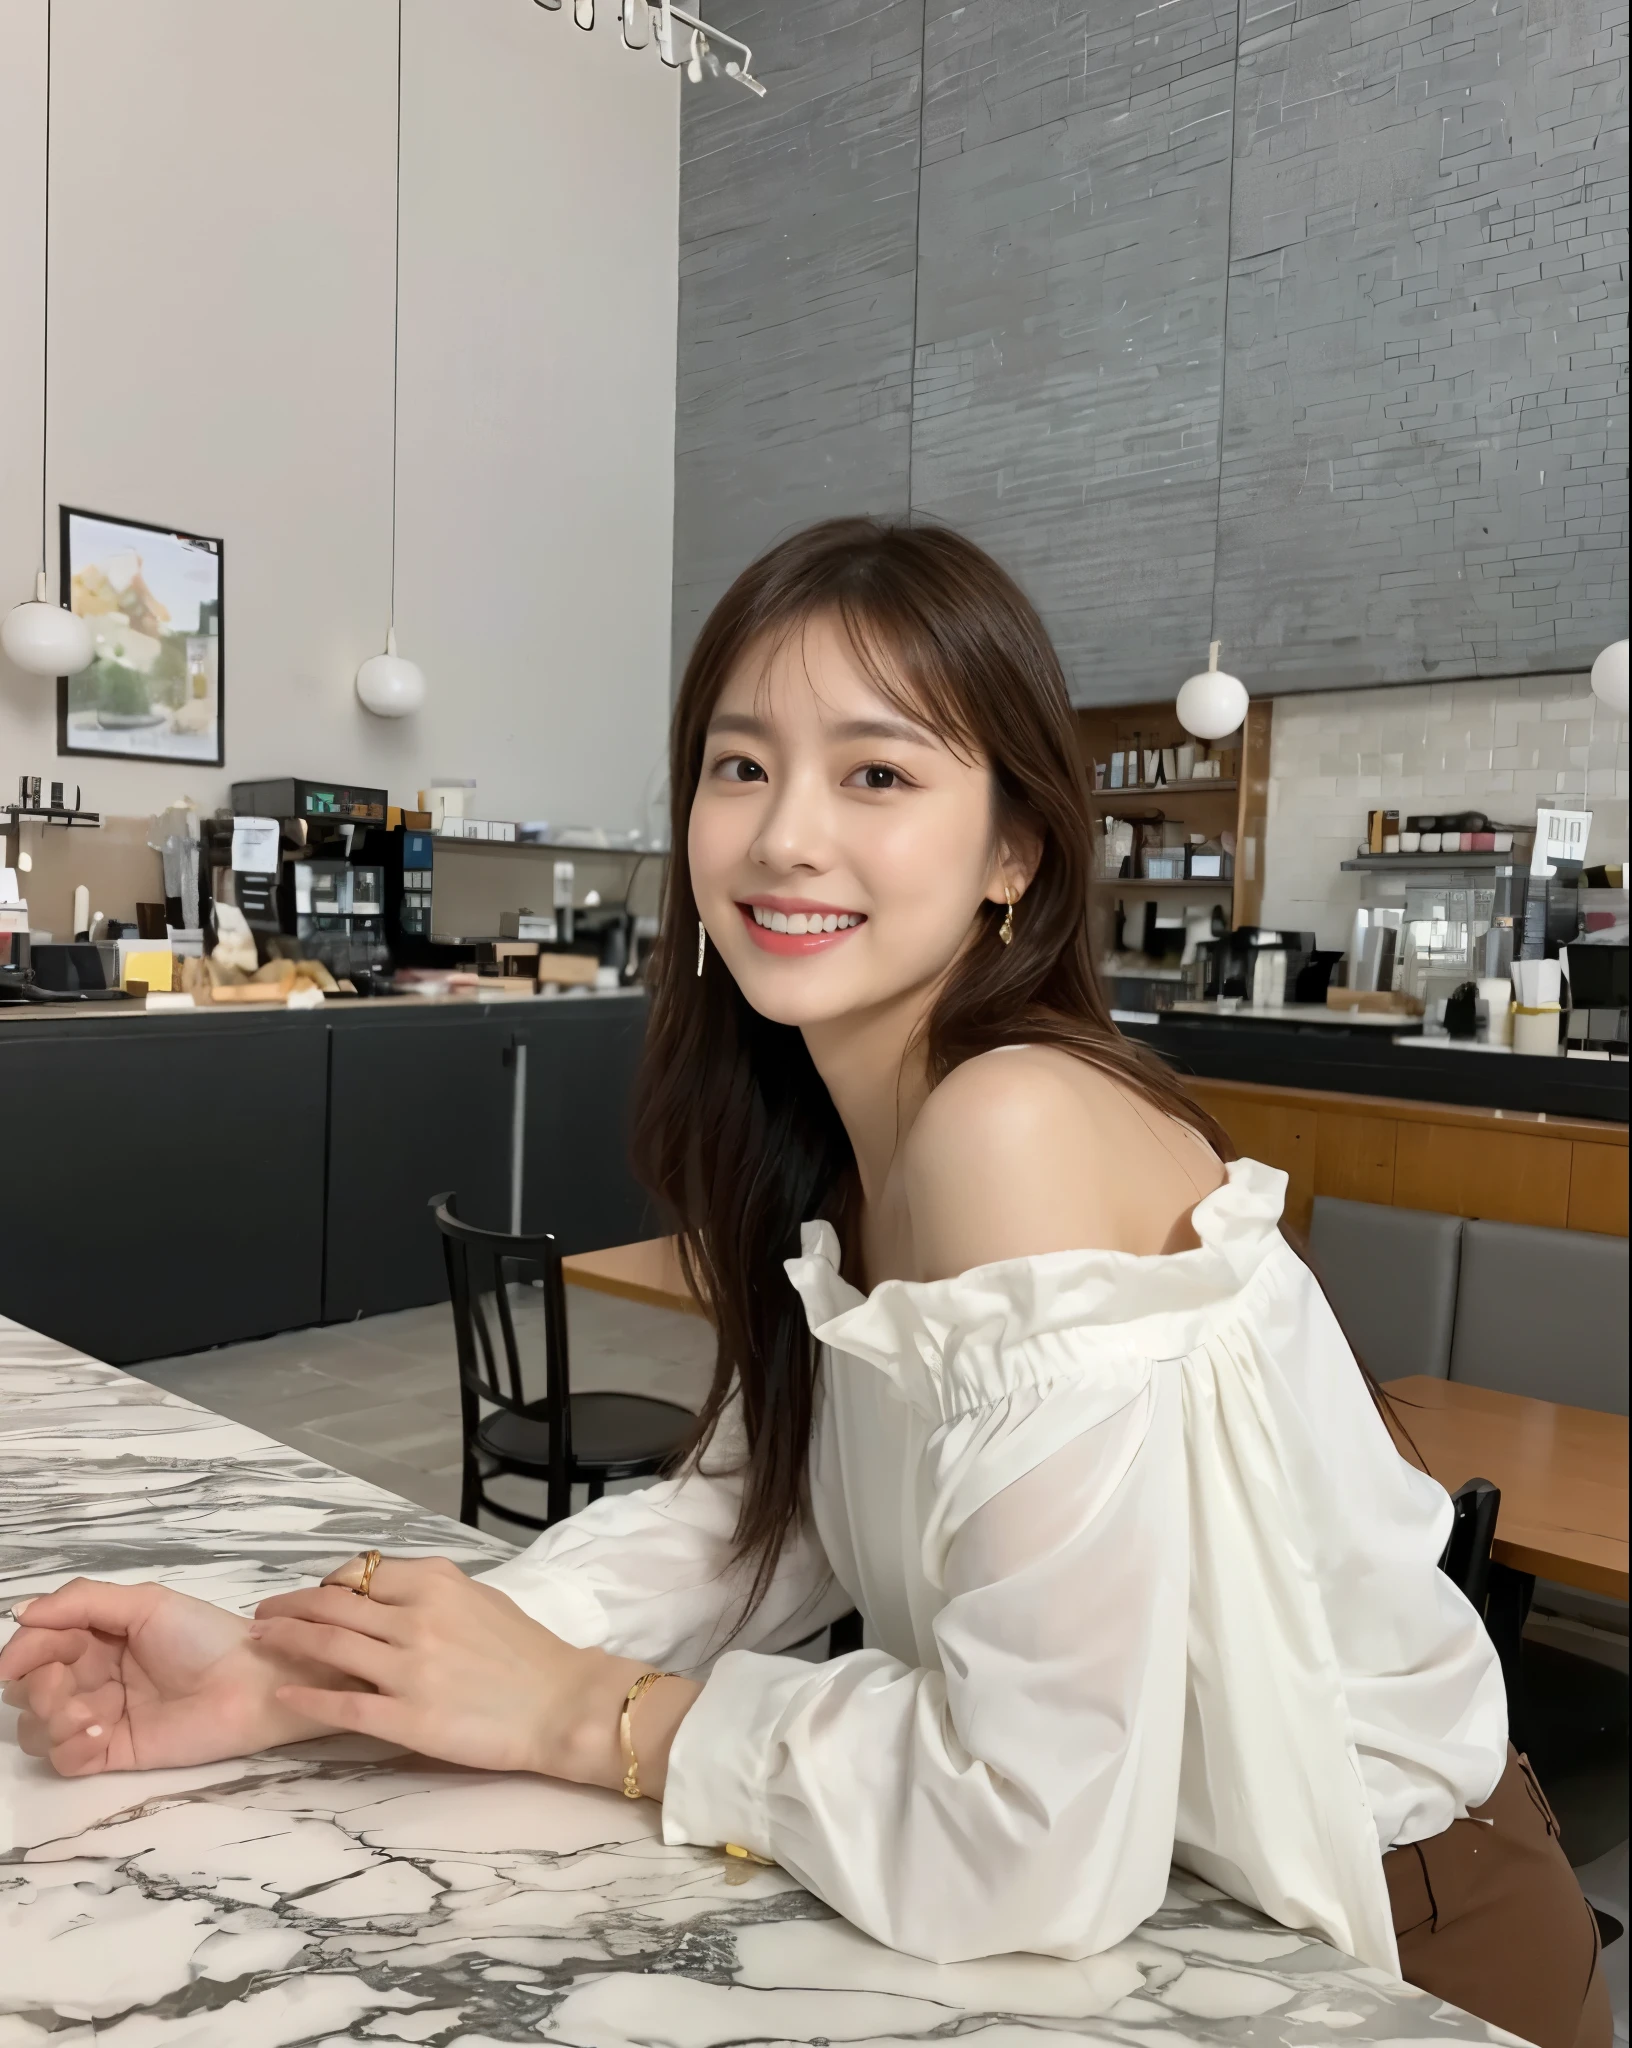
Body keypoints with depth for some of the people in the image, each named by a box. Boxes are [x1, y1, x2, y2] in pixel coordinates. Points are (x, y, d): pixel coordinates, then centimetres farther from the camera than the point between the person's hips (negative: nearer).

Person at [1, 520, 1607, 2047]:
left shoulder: (1017, 1129, -29)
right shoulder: (845, 1137, -2)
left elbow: (1032, 1832, -30)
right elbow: (750, 1521, -2)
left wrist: (572, 1713, -17)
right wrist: (288, 1674, -12)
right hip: (1151, 1880, 6)